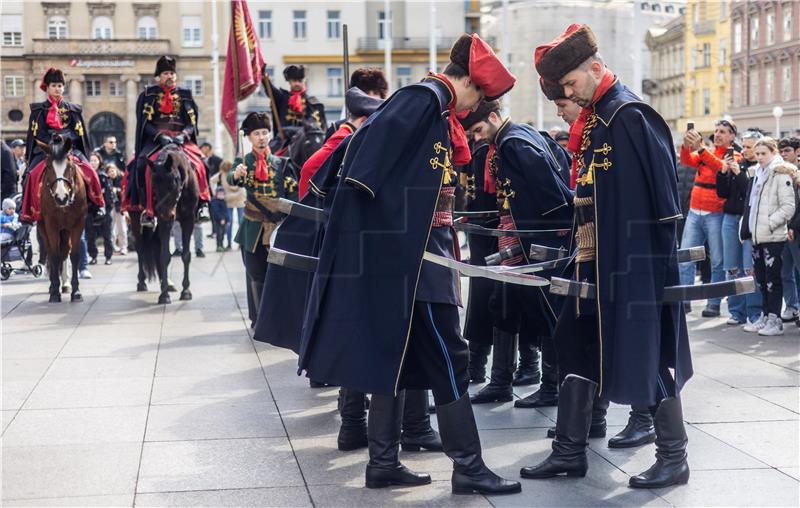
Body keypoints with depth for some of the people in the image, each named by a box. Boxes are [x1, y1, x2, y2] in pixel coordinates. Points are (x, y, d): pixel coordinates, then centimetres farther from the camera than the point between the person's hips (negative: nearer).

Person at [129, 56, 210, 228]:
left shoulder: (185, 95, 15)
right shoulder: (149, 94, 8)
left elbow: (192, 122, 8)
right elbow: (145, 123, 0)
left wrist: (182, 135, -12)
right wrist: (161, 136, -16)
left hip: (182, 140, 2)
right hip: (156, 140, -1)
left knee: (199, 163, -26)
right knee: (145, 165, -30)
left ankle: (203, 204, -22)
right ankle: (148, 210, -28)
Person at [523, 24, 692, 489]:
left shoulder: (630, 115, -15)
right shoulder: (593, 120, 12)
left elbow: (663, 192, -17)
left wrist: (663, 257, -17)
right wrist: (583, 249, 16)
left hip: (636, 262, -9)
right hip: (599, 259, 9)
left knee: (647, 354, -2)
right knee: (578, 346, 10)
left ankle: (674, 459, 10)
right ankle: (570, 452, 17)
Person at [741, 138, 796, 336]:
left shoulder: (781, 175, -8)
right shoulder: (758, 173, 16)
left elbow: (788, 207, -13)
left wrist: (769, 223, -16)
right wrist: (748, 226, 14)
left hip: (773, 236, -8)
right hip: (757, 236, 8)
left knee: (772, 278, -5)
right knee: (761, 278, 12)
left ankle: (775, 320, -1)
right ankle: (766, 315, 21)